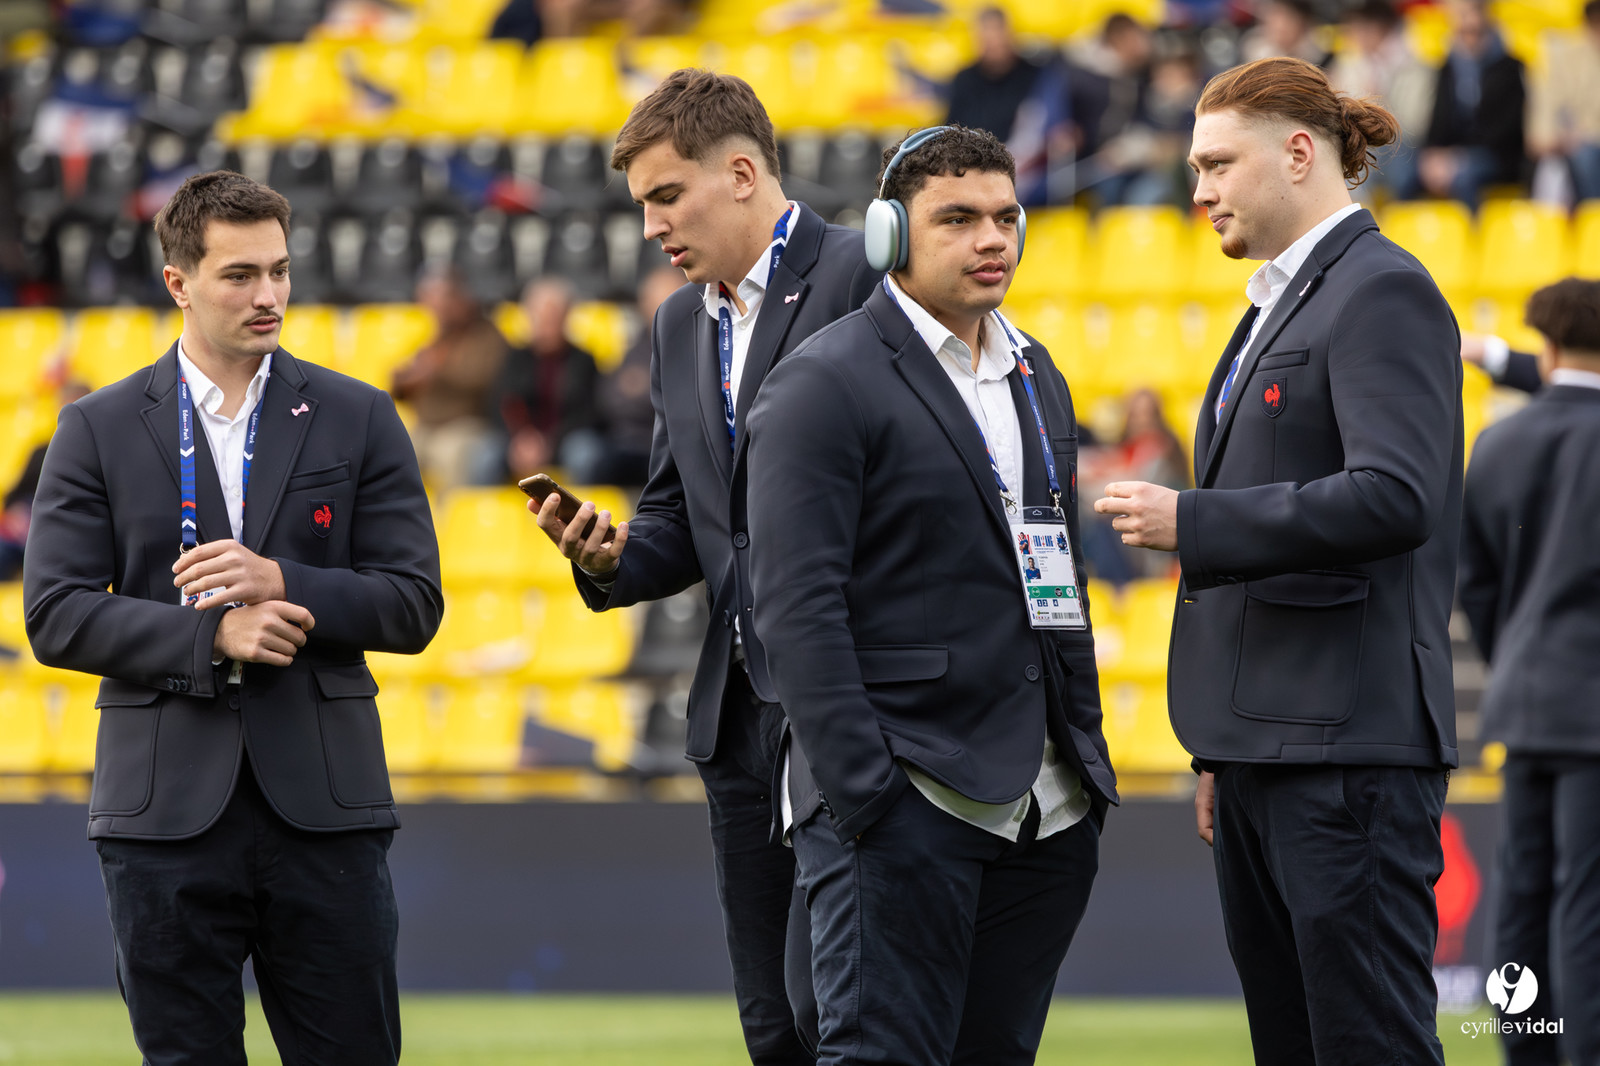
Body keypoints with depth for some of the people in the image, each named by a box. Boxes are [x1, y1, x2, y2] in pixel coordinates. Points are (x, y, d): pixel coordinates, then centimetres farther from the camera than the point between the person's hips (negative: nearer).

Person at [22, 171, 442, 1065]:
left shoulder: (358, 420, 9)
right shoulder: (99, 431, 6)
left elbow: (413, 605, 5)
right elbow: (56, 615, -1)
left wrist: (282, 582, -12)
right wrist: (210, 635, -13)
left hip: (322, 800, 1)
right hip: (168, 811, 0)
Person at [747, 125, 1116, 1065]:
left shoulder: (1037, 378, 18)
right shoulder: (825, 383, -7)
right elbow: (796, 606, -14)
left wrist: (1087, 758, 17)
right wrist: (862, 793, -20)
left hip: (1048, 806, 7)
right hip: (907, 800, -7)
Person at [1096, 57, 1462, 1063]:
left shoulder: (1383, 292, -9)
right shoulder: (1280, 305, 21)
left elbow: (1394, 497, -22)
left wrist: (1193, 521, -18)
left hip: (1351, 745, -10)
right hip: (1265, 743, 10)